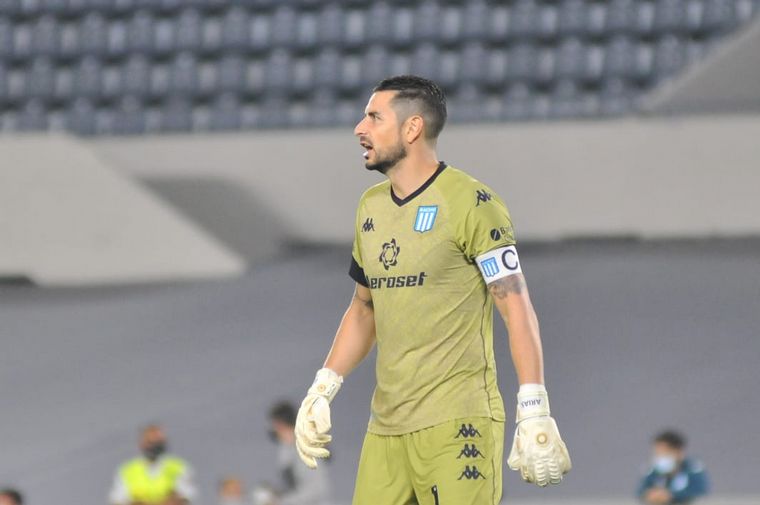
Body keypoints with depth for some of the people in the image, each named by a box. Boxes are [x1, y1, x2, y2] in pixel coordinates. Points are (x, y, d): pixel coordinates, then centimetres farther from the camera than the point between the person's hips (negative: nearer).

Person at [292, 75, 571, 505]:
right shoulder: (372, 207, 16)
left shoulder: (470, 203, -7)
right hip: (387, 422, 7)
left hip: (457, 423, -7)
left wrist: (534, 414, -16)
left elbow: (517, 309, -10)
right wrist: (321, 392, 17)